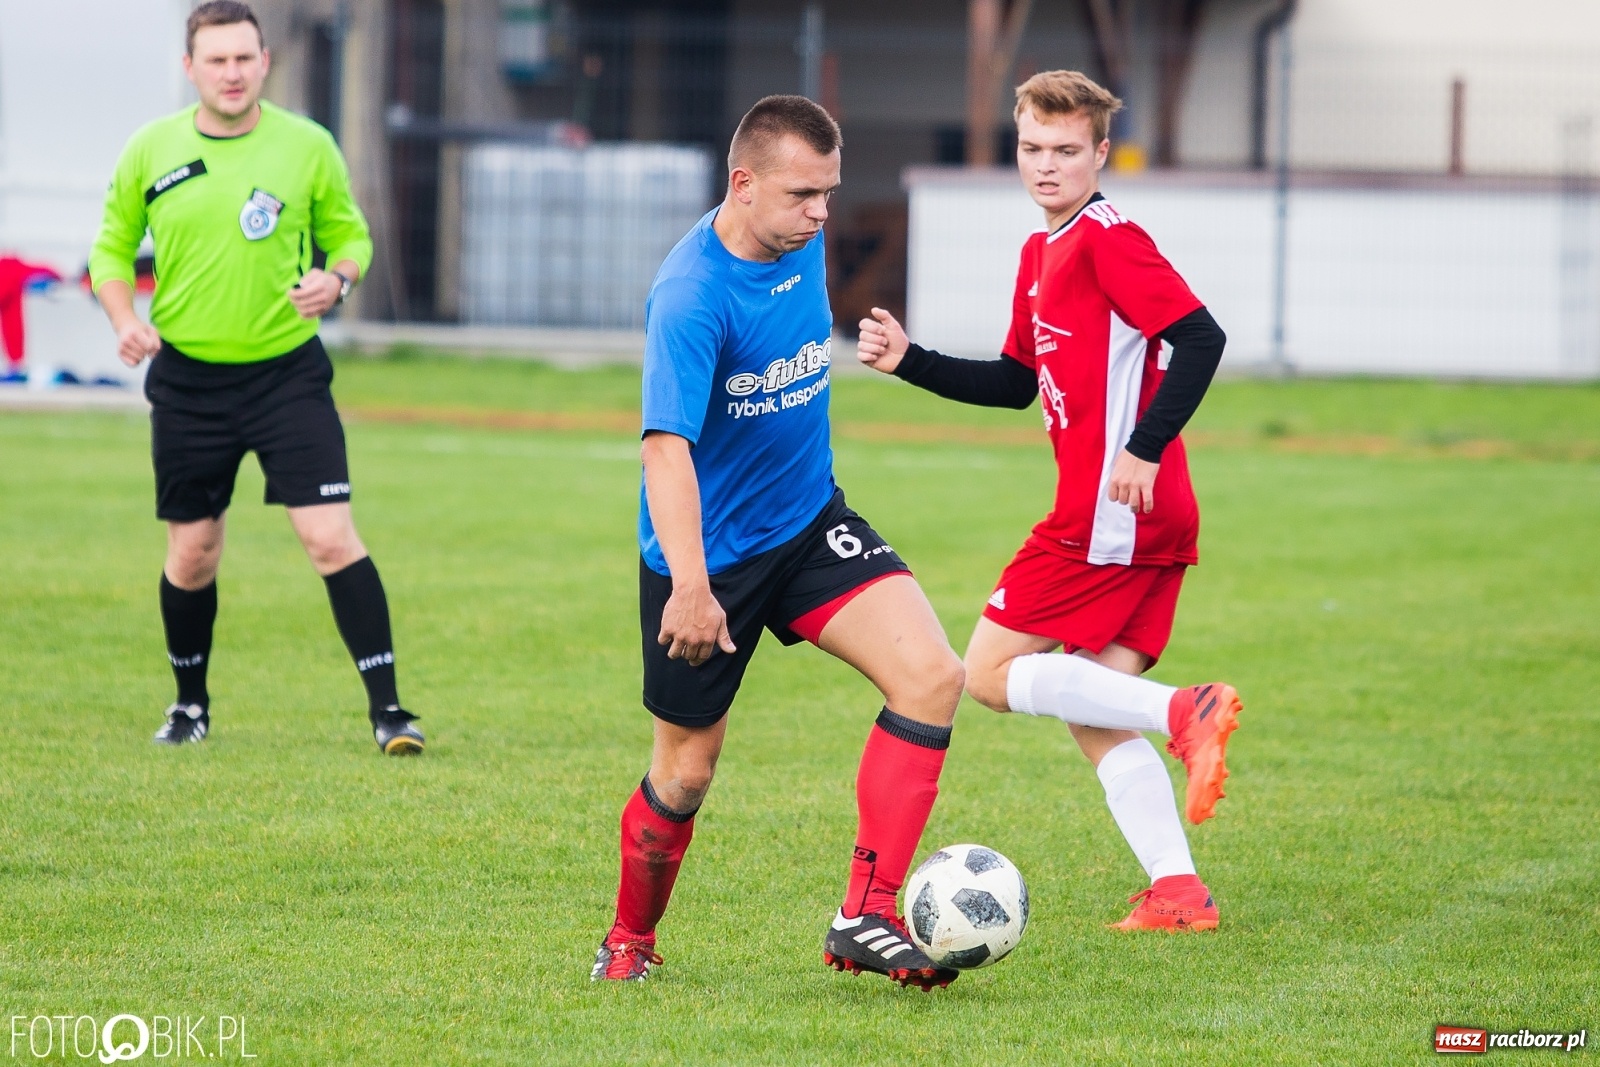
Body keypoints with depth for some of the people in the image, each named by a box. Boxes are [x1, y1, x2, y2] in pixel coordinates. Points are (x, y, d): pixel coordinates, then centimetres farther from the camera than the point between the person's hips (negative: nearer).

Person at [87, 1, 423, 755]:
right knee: (192, 552, 8)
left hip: (287, 373, -2)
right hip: (187, 379, 2)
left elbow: (350, 233, 8)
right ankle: (190, 705, 31)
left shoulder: (307, 147, -3)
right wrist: (124, 319, -6)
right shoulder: (151, 151, 0)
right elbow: (112, 247, 11)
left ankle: (387, 710, -8)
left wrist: (337, 279, -14)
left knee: (331, 537, -12)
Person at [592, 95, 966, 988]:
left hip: (810, 524, 6)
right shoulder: (691, 297, -26)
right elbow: (667, 445, -35)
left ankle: (867, 919, -15)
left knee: (933, 676, -16)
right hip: (709, 555, -6)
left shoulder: (804, 245, -1)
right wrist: (690, 588, -45)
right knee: (687, 772, 5)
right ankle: (630, 942, 33)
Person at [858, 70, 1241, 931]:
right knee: (1094, 716, 9)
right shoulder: (1043, 253, 19)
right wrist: (910, 362, 21)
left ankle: (1182, 715, -18)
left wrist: (1145, 447, -24)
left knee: (991, 674, -6)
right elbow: (1016, 381, 28)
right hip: (1153, 526, 10)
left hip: (1110, 513, -10)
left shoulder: (1108, 239, -11)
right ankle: (1176, 889, 3)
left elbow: (1199, 337, -20)